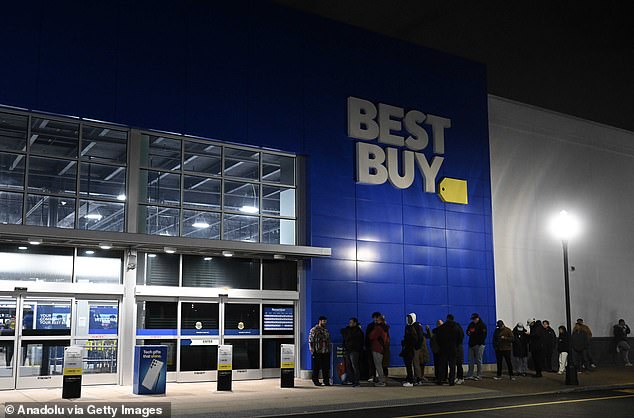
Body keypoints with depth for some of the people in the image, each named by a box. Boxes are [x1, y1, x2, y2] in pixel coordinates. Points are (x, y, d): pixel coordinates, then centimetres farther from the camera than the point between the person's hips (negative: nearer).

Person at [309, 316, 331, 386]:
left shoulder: (326, 330, 16)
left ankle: (326, 381, 12)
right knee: (316, 368, 1)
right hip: (317, 352, -6)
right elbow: (310, 341, -9)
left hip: (326, 352, 6)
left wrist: (329, 350, 15)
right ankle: (316, 381, 10)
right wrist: (312, 351, -13)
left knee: (326, 368, 6)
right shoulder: (314, 330, -6)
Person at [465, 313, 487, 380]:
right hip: (471, 344, 6)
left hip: (479, 345, -6)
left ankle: (479, 375, 1)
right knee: (471, 361, 7)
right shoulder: (471, 324, 14)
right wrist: (468, 333, -2)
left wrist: (480, 343, -18)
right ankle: (469, 375, 10)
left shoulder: (482, 325, -5)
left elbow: (484, 335, -11)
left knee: (478, 360, -3)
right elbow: (467, 331, 22)